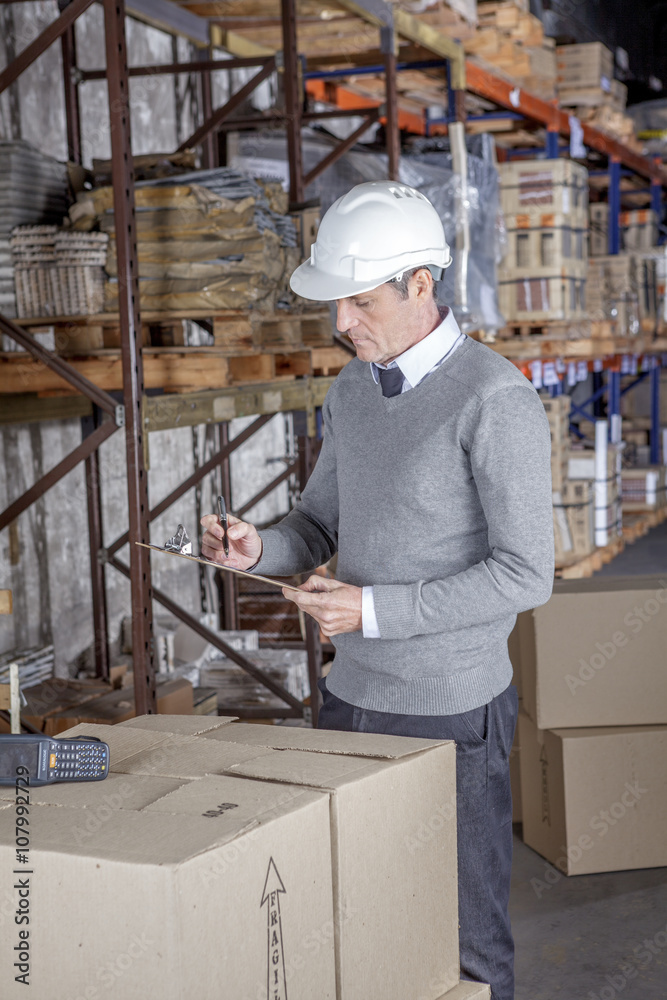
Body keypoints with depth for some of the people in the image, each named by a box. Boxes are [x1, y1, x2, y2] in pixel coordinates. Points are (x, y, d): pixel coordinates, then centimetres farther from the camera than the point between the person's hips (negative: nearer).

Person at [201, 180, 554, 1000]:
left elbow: (526, 574, -18)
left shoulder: (496, 400, -17)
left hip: (450, 713, -7)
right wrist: (258, 549, -8)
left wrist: (375, 609, -21)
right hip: (352, 695, 7)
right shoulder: (352, 390, 7)